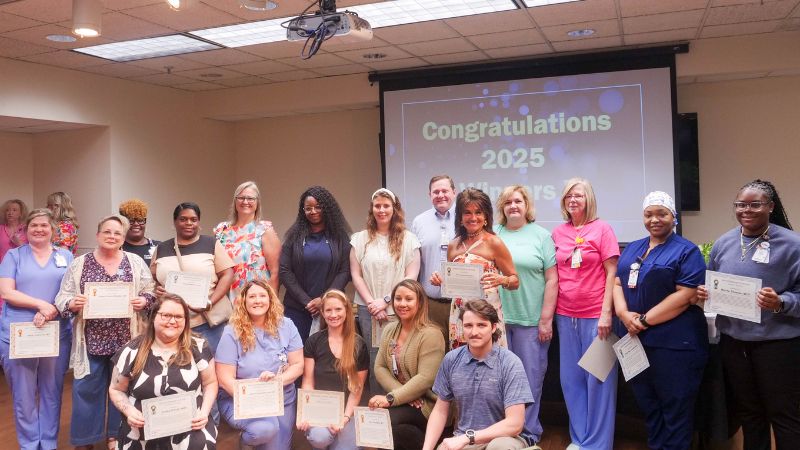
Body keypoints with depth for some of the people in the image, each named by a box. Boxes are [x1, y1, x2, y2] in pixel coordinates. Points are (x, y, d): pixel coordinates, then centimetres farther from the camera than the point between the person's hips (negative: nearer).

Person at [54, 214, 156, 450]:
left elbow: (151, 293, 6)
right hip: (91, 339, 0)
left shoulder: (136, 263, 4)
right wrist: (72, 304, -17)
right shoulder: (79, 264, 3)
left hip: (125, 339, 1)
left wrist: (143, 301, -14)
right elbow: (62, 298, 3)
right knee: (87, 388, 5)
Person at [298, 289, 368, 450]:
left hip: (346, 410, 1)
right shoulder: (313, 341, 2)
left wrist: (345, 417, -11)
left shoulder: (359, 345, 2)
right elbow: (308, 382, 1)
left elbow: (357, 388, 2)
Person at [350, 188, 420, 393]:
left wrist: (386, 301, -9)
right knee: (373, 359, 3)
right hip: (368, 309, 1)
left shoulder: (408, 240, 3)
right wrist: (371, 304, -5)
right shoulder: (360, 239, 8)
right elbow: (356, 275, 5)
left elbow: (411, 277, -2)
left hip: (398, 310, -1)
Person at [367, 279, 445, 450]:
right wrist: (401, 393, -14)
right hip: (404, 400, 6)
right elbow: (380, 367, 2)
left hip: (428, 404, -6)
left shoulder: (430, 334, -14)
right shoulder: (389, 330, 8)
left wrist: (391, 398, -23)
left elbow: (425, 378, -21)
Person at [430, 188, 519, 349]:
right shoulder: (453, 246, 9)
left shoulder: (494, 243, -4)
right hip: (458, 316, 4)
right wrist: (440, 280, 0)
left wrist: (501, 280, -20)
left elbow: (515, 281, -1)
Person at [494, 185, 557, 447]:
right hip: (497, 318, 2)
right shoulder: (492, 235, 8)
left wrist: (546, 319, -7)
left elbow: (552, 279, -2)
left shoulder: (541, 235, 1)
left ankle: (529, 432, 19)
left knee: (530, 377, 5)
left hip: (531, 320, -2)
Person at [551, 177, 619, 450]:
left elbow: (612, 273, -6)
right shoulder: (558, 233, 8)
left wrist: (606, 313, -13)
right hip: (565, 315, 4)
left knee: (598, 379, 3)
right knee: (571, 379, 11)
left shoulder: (601, 229, -3)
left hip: (595, 315, -4)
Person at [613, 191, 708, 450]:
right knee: (647, 404, 16)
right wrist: (624, 314, -11)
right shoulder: (632, 249, 14)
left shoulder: (686, 251, -4)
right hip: (635, 340, 6)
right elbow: (617, 283, 9)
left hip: (674, 343, -6)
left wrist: (644, 320, -17)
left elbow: (685, 295, -14)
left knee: (675, 409, 5)